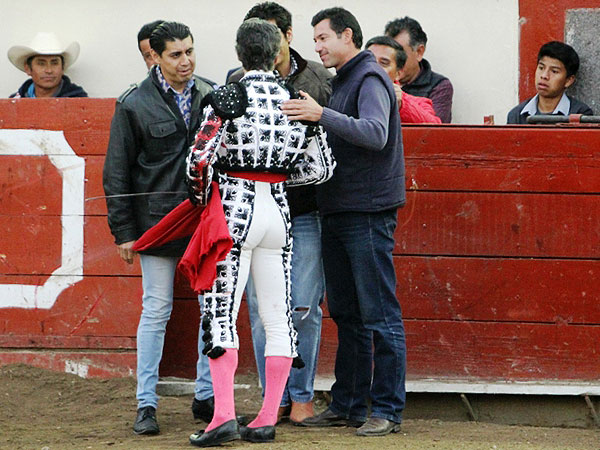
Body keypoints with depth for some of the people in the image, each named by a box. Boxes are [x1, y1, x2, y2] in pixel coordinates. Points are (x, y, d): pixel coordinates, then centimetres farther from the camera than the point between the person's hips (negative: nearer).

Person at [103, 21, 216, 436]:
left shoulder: (212, 96, 6)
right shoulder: (134, 105, -2)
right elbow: (117, 173, 1)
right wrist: (124, 231, -4)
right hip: (159, 222, -3)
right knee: (156, 310, -1)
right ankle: (146, 404, 5)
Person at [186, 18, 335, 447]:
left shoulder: (228, 98, -9)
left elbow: (200, 159, -12)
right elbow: (322, 167, 8)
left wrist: (203, 201, 5)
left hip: (234, 209, -4)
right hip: (278, 210, 4)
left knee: (222, 313, -3)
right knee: (277, 316, 9)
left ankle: (224, 415, -13)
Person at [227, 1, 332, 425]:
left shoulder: (319, 79, 1)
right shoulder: (238, 84, 2)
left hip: (304, 214, -1)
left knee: (304, 308, -1)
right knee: (261, 310, 4)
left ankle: (302, 396, 12)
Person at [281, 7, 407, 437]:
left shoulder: (370, 79, -10)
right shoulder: (342, 81, 19)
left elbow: (375, 134, -26)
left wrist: (322, 115, -33)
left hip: (368, 213, -10)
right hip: (338, 214, 10)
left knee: (380, 316, -6)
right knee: (346, 314, 13)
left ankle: (388, 410, -3)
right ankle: (347, 405, 19)